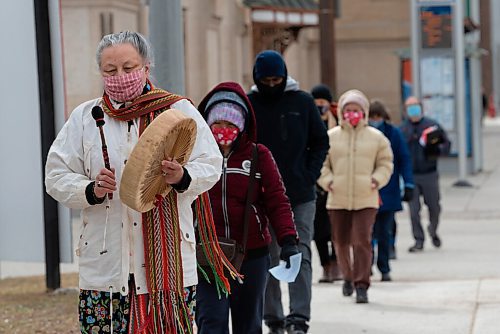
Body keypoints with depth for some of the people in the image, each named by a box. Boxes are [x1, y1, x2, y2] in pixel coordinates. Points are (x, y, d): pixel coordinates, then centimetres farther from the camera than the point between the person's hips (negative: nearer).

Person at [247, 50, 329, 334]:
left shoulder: (303, 102, 3)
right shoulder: (248, 105, 2)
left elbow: (321, 142, 8)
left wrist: (310, 175, -5)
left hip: (301, 196, -1)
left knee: (300, 256, -8)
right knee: (268, 259, 6)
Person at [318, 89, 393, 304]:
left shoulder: (376, 137, 4)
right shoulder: (330, 137, 4)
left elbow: (385, 163, 11)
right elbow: (320, 163, 10)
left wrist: (377, 180, -5)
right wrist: (327, 181, -4)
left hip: (365, 200, -2)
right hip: (337, 200, 2)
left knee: (362, 241, -12)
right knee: (341, 242, 10)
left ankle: (361, 285, -10)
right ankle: (348, 276, 35)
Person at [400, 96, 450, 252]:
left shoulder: (432, 125, 1)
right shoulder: (402, 129, 2)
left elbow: (446, 145, 4)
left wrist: (436, 150, -17)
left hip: (429, 174, 0)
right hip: (411, 175, 0)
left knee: (434, 207, 8)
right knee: (414, 210, -2)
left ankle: (433, 231, 35)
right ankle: (419, 241, 6)